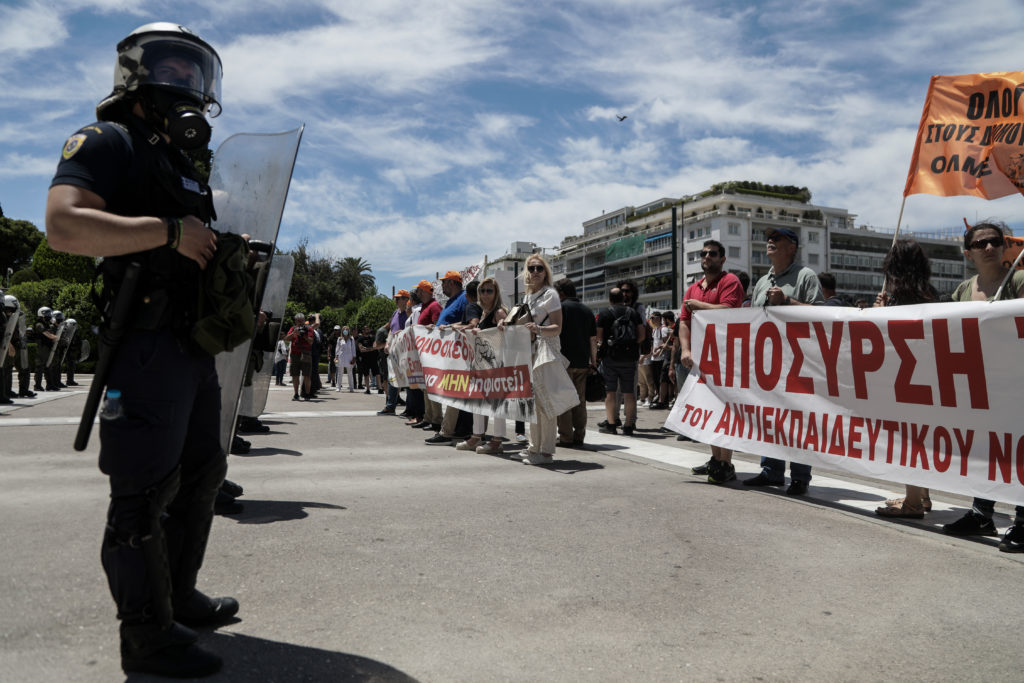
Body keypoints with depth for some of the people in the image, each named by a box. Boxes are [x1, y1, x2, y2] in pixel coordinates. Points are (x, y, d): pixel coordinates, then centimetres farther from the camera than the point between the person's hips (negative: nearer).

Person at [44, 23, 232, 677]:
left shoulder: (185, 166, 24)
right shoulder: (107, 143, -3)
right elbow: (65, 225, -20)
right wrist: (171, 231, -20)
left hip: (196, 346, 10)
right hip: (147, 346, -10)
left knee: (201, 475, 16)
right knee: (145, 492, -4)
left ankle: (180, 596, 31)